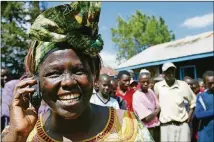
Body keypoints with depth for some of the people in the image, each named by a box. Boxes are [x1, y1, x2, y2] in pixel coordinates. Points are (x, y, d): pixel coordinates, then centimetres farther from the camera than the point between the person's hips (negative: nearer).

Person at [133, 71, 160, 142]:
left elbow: (158, 107, 8)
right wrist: (157, 110, -4)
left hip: (156, 127, 6)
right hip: (146, 129, -6)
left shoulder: (150, 91, 4)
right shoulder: (136, 96, -18)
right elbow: (147, 118, -19)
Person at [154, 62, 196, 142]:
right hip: (165, 125, 1)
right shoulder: (158, 86, -1)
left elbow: (193, 101, 9)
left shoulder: (183, 85, -3)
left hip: (182, 124, 0)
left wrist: (189, 115, 1)